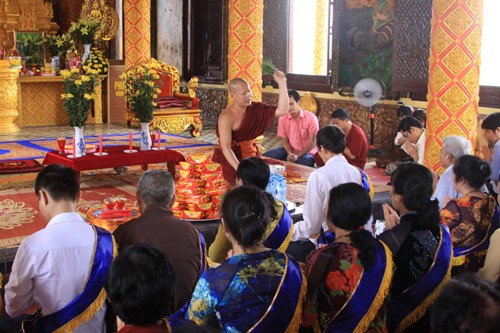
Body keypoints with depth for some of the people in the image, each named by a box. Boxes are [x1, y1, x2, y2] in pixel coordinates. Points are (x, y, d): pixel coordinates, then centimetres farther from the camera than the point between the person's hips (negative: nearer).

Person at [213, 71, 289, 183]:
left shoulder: (255, 109, -3)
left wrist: (282, 84, -17)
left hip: (249, 156, 6)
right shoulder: (226, 117, -19)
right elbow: (225, 147, -23)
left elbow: (282, 111, -8)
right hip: (229, 158, -6)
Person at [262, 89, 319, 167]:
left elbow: (313, 142, -13)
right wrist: (290, 153, -18)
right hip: (290, 150, 4)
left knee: (305, 162, -40)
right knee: (266, 156, -19)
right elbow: (284, 140, 3)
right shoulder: (283, 118, -4)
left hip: (307, 152, -3)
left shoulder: (311, 117, -14)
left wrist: (297, 156, -22)